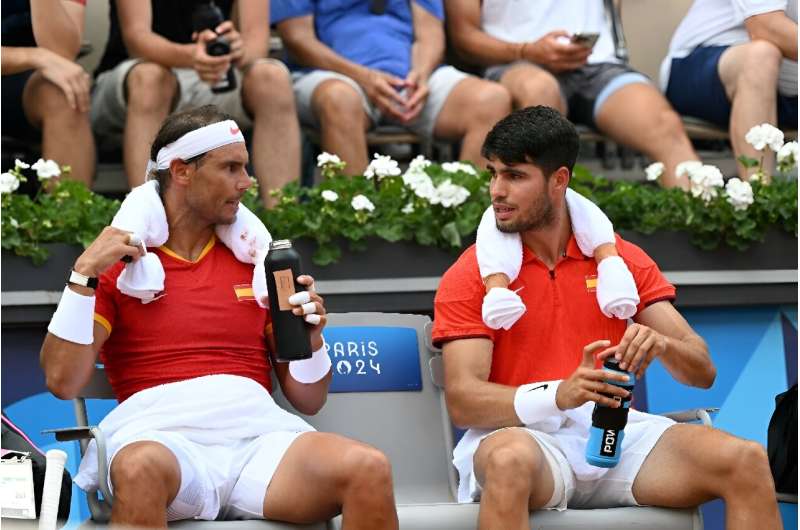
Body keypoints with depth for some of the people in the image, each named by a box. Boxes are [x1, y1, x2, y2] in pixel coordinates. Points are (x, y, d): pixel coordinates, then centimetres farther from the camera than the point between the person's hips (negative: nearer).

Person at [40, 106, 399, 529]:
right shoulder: (116, 263, 11)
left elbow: (308, 400, 22)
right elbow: (62, 381, -1)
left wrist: (310, 339, 1)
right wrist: (83, 274, -6)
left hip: (259, 433, 3)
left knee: (369, 469, -30)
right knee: (142, 469, -42)